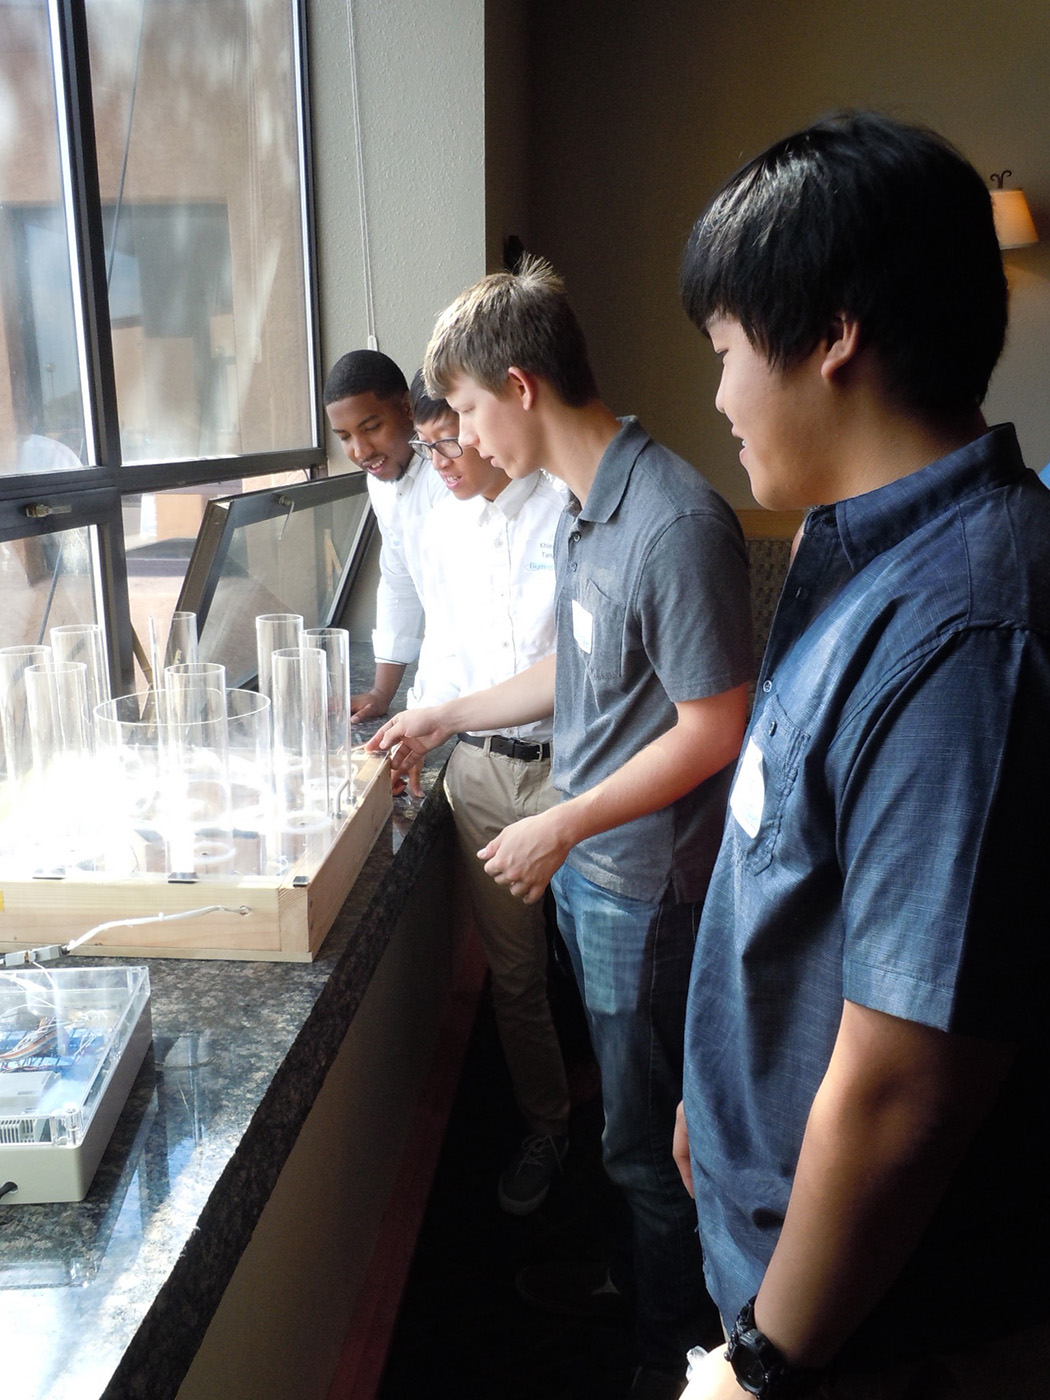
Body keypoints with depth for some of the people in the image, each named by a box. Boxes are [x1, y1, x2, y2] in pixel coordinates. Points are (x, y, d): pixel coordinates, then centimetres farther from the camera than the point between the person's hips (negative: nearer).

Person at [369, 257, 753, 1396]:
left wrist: (561, 825, -18)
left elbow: (712, 729, -23)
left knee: (647, 1130, 10)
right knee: (622, 1099, 25)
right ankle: (632, 1271, 48)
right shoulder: (579, 510, 6)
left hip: (643, 880, -8)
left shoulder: (676, 524, -24)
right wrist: (445, 718, 19)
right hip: (586, 861, 9)